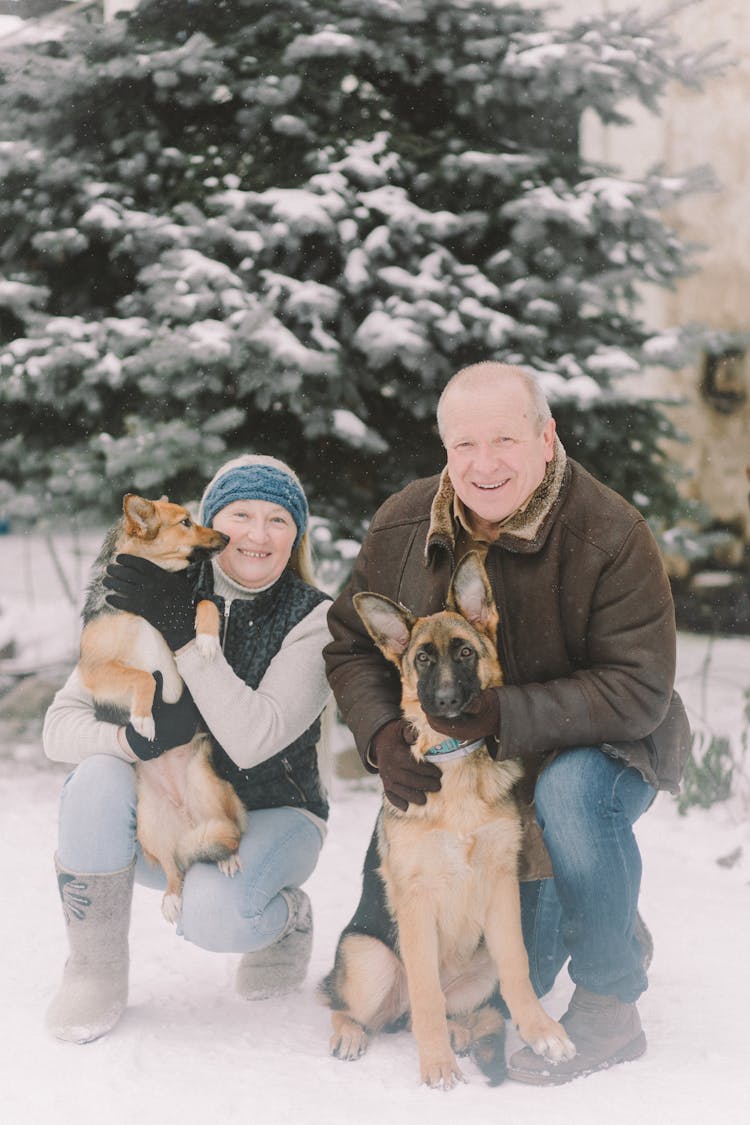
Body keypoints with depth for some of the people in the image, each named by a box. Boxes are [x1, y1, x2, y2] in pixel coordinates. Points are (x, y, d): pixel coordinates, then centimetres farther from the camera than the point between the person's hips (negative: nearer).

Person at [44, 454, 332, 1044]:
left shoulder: (314, 619, -11)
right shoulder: (144, 601, -4)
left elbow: (254, 741, -25)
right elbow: (61, 724, -11)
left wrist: (185, 634, -29)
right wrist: (134, 738, -33)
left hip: (269, 817, -2)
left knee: (211, 911, -34)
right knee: (98, 778, -30)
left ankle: (287, 918, 5)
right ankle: (96, 974, -10)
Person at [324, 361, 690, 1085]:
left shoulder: (611, 536, -23)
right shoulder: (399, 528, -8)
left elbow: (639, 691, -26)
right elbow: (352, 646, 1)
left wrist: (507, 715, -36)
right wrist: (382, 735, -19)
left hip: (600, 748, -4)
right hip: (464, 772, 5)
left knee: (569, 792, -41)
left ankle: (610, 1010, -21)